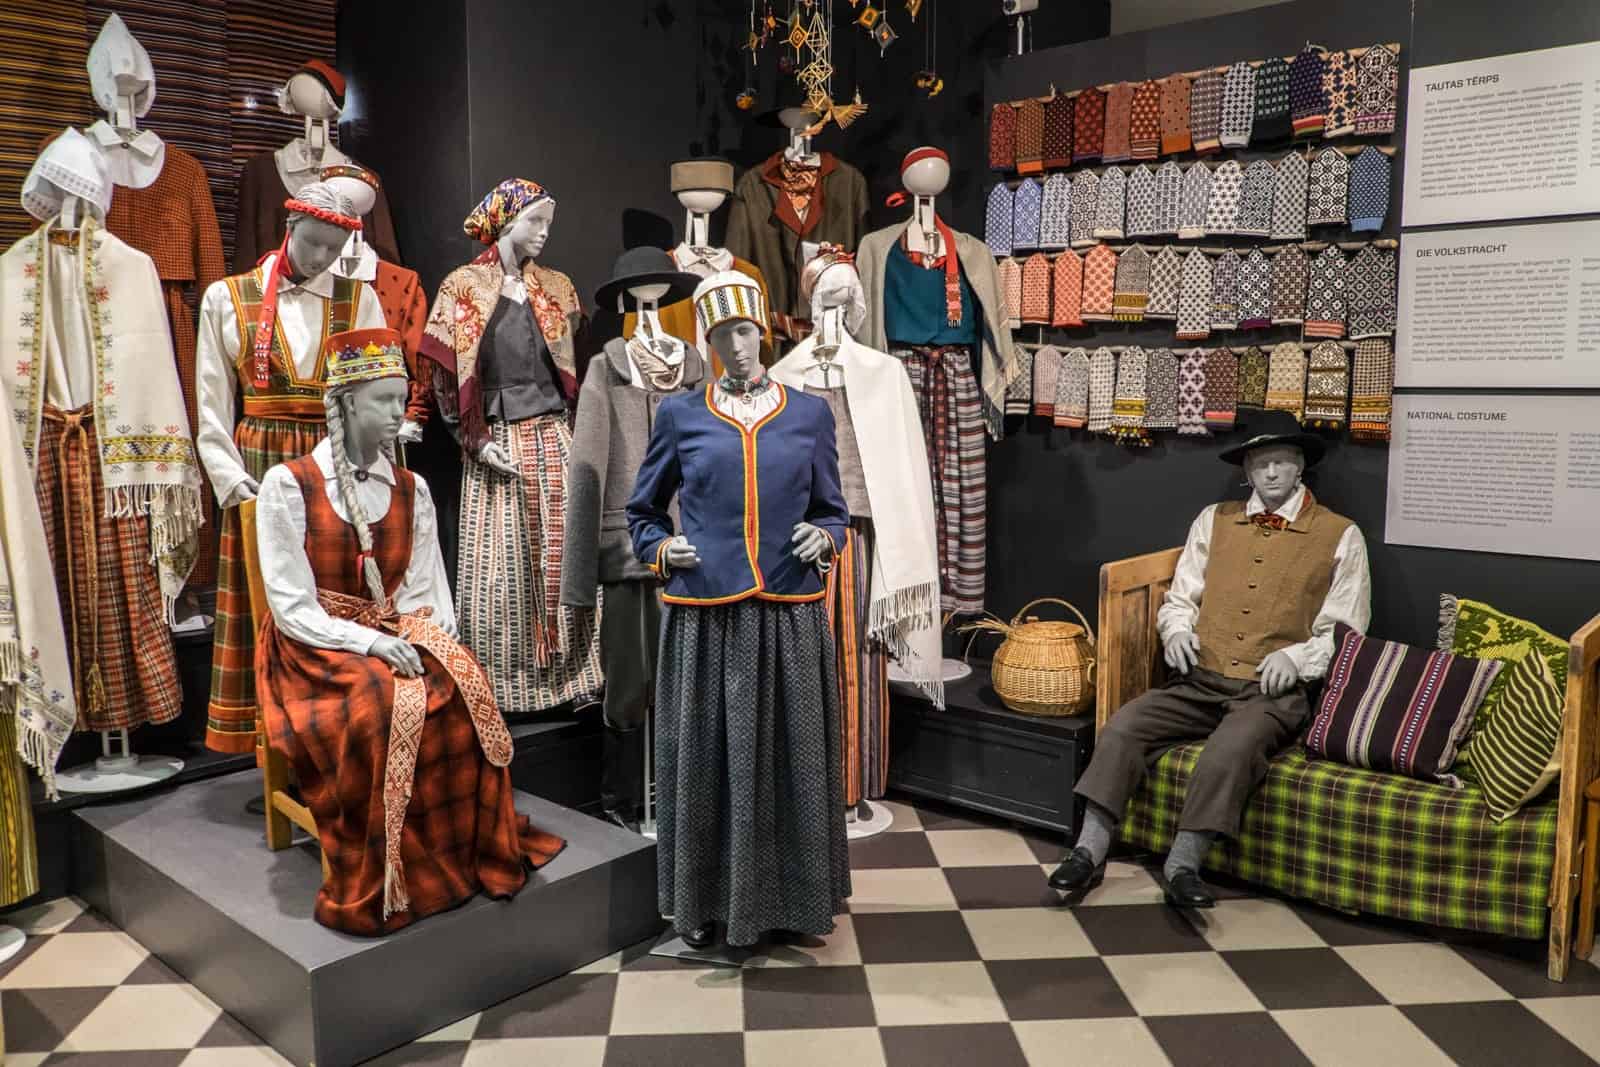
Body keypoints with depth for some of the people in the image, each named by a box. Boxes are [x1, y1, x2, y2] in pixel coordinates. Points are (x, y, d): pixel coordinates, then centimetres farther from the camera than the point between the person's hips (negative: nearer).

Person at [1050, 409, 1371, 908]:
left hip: (1272, 693, -3)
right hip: (1200, 682, 3)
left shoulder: (1340, 536, 7)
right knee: (1120, 729, -20)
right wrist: (1176, 629, -4)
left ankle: (1182, 865, -26)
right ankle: (1090, 852, -19)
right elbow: (1179, 598, 18)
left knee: (1230, 749, -35)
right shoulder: (1214, 520, 16)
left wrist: (1298, 657, -12)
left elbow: (1345, 630, 5)